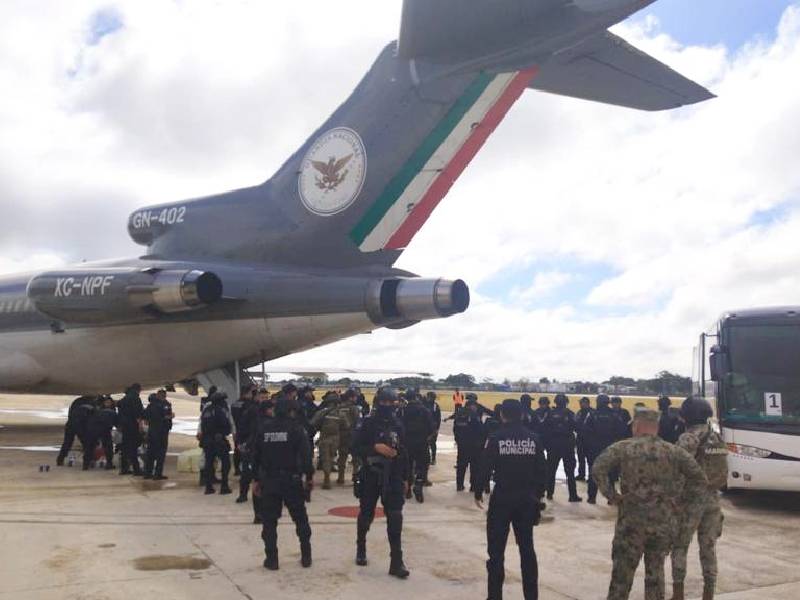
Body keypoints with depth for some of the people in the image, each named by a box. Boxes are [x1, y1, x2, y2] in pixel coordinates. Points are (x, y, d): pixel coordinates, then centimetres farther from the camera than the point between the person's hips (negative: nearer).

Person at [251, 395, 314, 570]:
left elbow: (256, 456, 7)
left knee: (269, 521, 9)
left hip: (269, 481, 2)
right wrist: (309, 477, -3)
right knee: (300, 519, 12)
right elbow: (306, 455, -13)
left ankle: (271, 559, 9)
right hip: (291, 480, -2)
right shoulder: (296, 429, -8)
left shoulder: (264, 428, 3)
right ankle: (306, 557, 16)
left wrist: (257, 479, 15)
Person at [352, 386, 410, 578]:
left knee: (395, 519, -5)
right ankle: (361, 548, 38)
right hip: (371, 477, -2)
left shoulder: (397, 425, 4)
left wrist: (405, 478, 12)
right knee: (366, 515, 12)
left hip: (392, 478, 2)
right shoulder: (367, 424, -7)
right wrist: (375, 447, -24)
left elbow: (404, 453, 11)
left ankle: (396, 562, -2)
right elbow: (355, 448, -11)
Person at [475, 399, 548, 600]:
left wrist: (478, 493, 3)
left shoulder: (496, 438, -10)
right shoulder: (534, 438, 0)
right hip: (527, 499, 4)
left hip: (502, 498, -3)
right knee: (527, 548, 15)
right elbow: (542, 470, 3)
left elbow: (486, 468, -10)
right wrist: (539, 493, 16)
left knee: (496, 549, 7)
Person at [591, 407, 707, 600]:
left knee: (622, 572, 7)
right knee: (656, 571, 16)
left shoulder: (623, 448, -3)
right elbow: (699, 478, 0)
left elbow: (597, 470, -14)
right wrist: (679, 499, 7)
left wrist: (612, 496, -5)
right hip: (664, 522, 3)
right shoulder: (674, 452, 4)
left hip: (631, 521, -2)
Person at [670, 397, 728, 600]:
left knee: (680, 546, 6)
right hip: (713, 499, 6)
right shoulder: (718, 439, 9)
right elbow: (723, 473, 13)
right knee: (708, 548, 11)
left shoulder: (688, 439, -14)